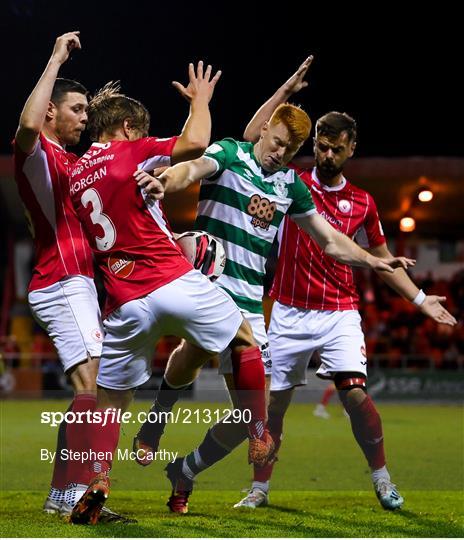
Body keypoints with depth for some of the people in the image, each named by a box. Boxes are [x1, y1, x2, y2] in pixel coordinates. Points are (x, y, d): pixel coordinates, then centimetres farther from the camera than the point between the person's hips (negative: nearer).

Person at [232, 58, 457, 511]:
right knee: (273, 402, 3)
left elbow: (381, 259, 17)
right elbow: (252, 138, -6)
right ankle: (259, 489, 18)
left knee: (355, 393, -15)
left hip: (339, 314, 0)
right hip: (289, 314, 0)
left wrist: (420, 299, 11)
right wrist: (286, 90, -7)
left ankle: (381, 480, 3)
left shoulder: (362, 202, 7)